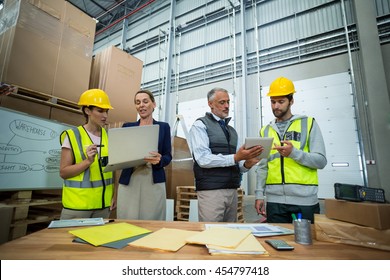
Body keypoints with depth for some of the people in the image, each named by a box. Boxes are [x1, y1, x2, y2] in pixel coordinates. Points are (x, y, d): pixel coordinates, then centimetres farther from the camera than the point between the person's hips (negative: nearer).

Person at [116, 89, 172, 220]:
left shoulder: (163, 127, 7)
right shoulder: (127, 126, 11)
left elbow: (168, 156, 3)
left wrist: (159, 160, -19)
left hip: (154, 181, -1)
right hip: (128, 181, 1)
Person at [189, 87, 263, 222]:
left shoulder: (232, 130, 16)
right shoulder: (200, 125, -3)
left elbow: (236, 164, 13)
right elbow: (203, 159, -16)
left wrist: (246, 164, -8)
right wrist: (235, 158, -21)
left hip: (232, 191, 6)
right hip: (210, 191, -6)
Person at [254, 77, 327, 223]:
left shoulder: (309, 123, 3)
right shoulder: (265, 131, 10)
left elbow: (321, 161, -4)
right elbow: (262, 167, 9)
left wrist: (294, 153, -21)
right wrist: (259, 194, 2)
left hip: (305, 200, -2)